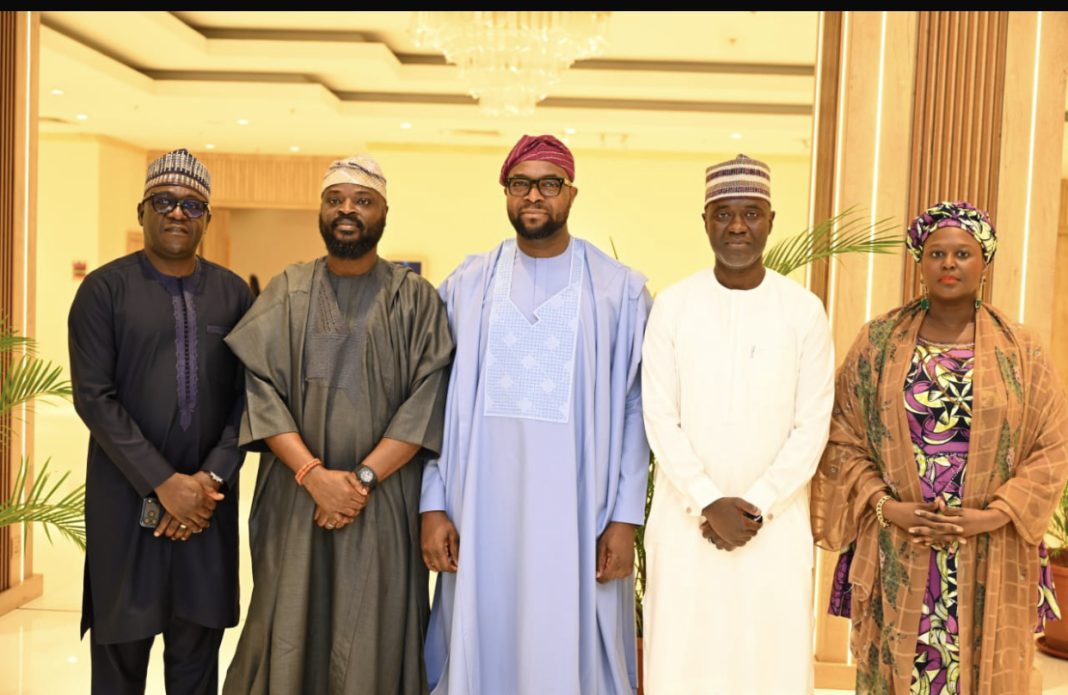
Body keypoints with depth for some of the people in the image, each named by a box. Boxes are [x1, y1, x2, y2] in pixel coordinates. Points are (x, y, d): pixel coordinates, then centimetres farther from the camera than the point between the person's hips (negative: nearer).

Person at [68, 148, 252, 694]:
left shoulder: (233, 293, 6)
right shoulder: (104, 289, -1)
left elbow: (247, 395, 3)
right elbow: (93, 397, -8)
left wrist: (212, 476, -9)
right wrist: (162, 483, -14)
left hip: (209, 497, 2)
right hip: (126, 497, -2)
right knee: (120, 649, 9)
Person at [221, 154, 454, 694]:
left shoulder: (416, 299, 3)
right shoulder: (285, 293, 7)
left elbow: (428, 397, -6)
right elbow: (259, 386, -4)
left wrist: (363, 477, -15)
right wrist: (314, 474, -15)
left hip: (386, 503, -1)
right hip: (294, 498, 1)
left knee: (374, 646, 4)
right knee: (288, 637, 5)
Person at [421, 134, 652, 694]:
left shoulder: (619, 289, 1)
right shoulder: (467, 285, 5)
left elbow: (634, 410, 0)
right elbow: (440, 402, 5)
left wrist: (625, 518, -5)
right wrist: (433, 506, 0)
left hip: (576, 511, -1)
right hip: (482, 509, 2)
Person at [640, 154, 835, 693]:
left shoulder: (805, 311, 0)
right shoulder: (672, 306, -1)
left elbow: (811, 426, -2)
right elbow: (660, 419, -3)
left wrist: (756, 506, -11)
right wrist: (709, 503, -12)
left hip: (777, 522, 0)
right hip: (684, 517, 0)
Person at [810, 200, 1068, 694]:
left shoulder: (1020, 350, 3)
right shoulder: (879, 342, 2)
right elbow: (842, 439, 1)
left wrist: (992, 515, -11)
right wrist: (887, 508, -11)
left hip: (989, 562, 0)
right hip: (895, 557, 0)